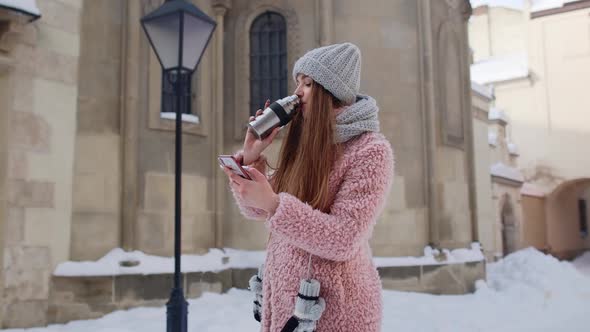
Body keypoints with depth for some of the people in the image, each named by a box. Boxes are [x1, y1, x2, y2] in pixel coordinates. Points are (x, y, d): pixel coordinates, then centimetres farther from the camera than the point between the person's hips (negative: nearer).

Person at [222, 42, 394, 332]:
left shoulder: (371, 150, -13)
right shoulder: (305, 145, 9)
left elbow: (343, 240, -22)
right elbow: (257, 211, 10)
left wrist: (274, 204, -30)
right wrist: (252, 157, -5)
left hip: (334, 307, -6)